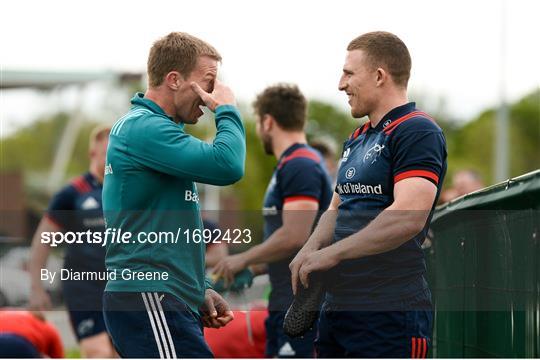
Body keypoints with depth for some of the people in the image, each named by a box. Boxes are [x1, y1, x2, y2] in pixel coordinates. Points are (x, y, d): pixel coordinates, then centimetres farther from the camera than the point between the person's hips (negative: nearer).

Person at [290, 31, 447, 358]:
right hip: (337, 305, 9)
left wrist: (332, 253, -20)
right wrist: (310, 250, 2)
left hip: (391, 312, -9)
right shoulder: (357, 139, 20)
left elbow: (408, 217, -23)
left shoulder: (418, 132, -11)